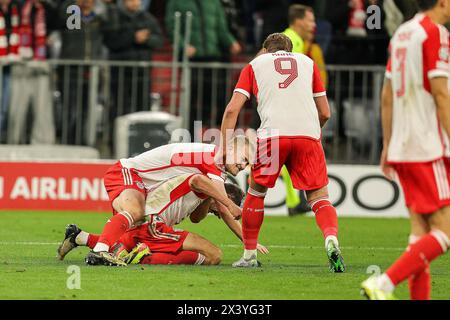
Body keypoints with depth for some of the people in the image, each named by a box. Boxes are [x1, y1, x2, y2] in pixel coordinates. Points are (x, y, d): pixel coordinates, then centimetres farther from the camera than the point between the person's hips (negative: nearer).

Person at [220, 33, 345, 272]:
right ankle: (331, 239, -23)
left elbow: (232, 109, 10)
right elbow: (325, 113, 23)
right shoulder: (308, 62, 26)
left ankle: (249, 255, 23)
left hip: (273, 134, -1)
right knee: (319, 197, 5)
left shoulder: (255, 65, 22)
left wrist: (225, 150, 9)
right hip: (308, 135, 1)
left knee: (256, 192, 18)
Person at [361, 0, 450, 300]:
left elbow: (387, 97, 18)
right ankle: (383, 284, -19)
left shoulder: (401, 33, 16)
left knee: (420, 230, 9)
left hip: (402, 148, 9)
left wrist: (388, 145, 22)